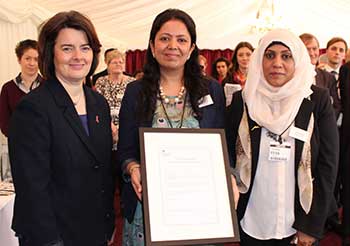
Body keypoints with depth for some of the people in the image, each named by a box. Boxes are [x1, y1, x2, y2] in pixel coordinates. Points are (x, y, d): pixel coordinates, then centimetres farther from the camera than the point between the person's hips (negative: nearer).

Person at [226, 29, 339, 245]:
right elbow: (229, 157, 1)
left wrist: (312, 226, -9)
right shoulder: (242, 100, -4)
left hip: (301, 225, 0)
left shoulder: (318, 99, -7)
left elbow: (328, 163, -7)